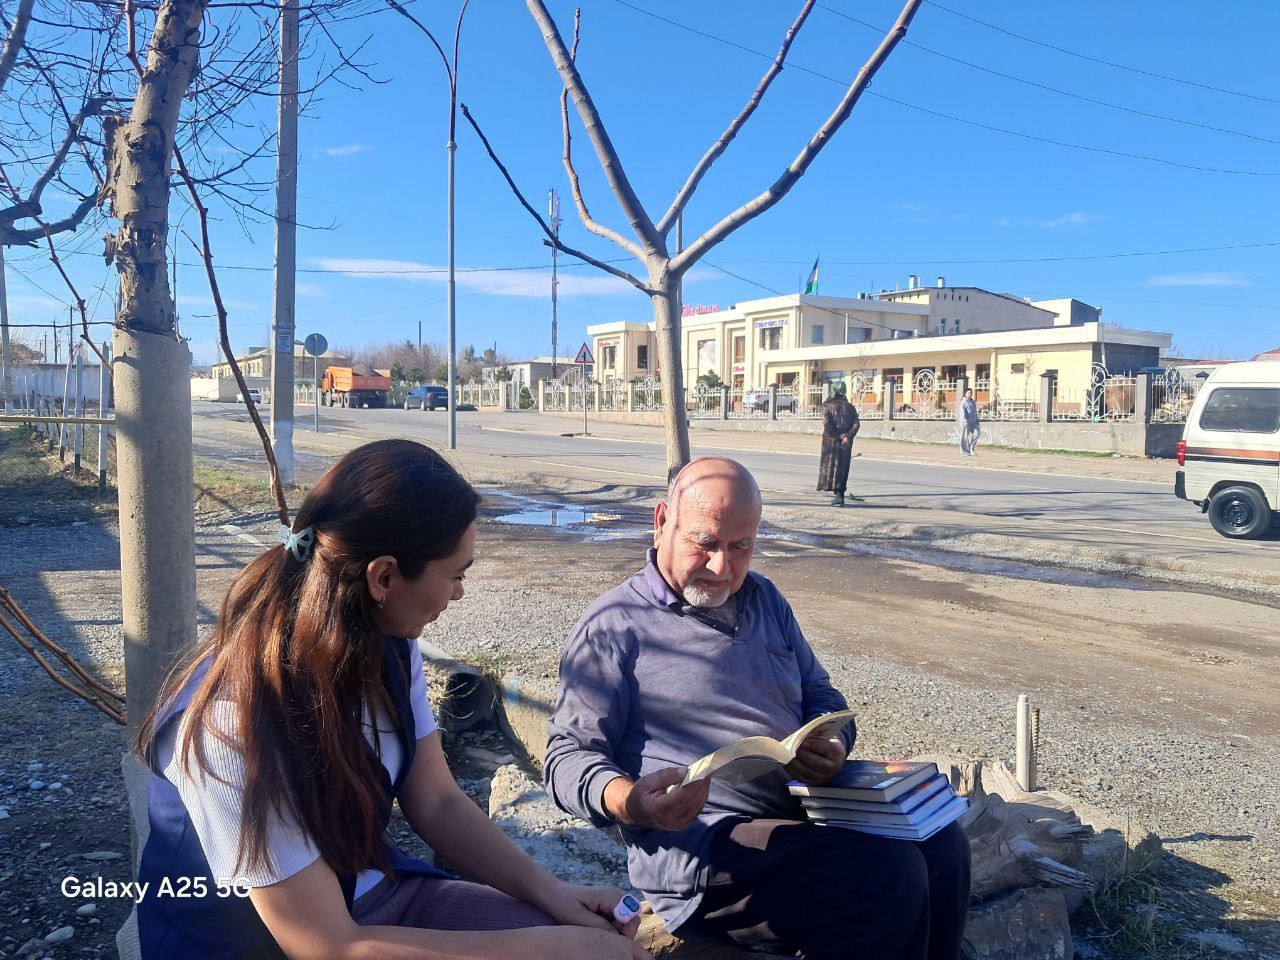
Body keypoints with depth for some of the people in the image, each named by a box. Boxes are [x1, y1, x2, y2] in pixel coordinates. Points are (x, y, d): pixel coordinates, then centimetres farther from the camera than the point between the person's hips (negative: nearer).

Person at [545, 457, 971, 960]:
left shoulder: (764, 599, 17)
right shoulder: (613, 626, -5)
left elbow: (820, 694, 23)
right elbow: (569, 757, -8)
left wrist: (833, 744, -1)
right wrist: (632, 803, -29)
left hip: (804, 813, 7)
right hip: (699, 842, -7)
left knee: (941, 843, -11)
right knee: (889, 873, -24)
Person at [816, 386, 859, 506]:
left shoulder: (827, 406, 3)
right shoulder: (850, 407, 11)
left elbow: (826, 423, -13)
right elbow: (856, 424, -2)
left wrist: (838, 435, -10)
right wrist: (847, 437, -11)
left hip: (831, 441, -3)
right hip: (846, 443, 3)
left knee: (831, 466, -2)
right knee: (843, 467, 12)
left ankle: (838, 495, -14)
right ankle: (840, 495, 16)